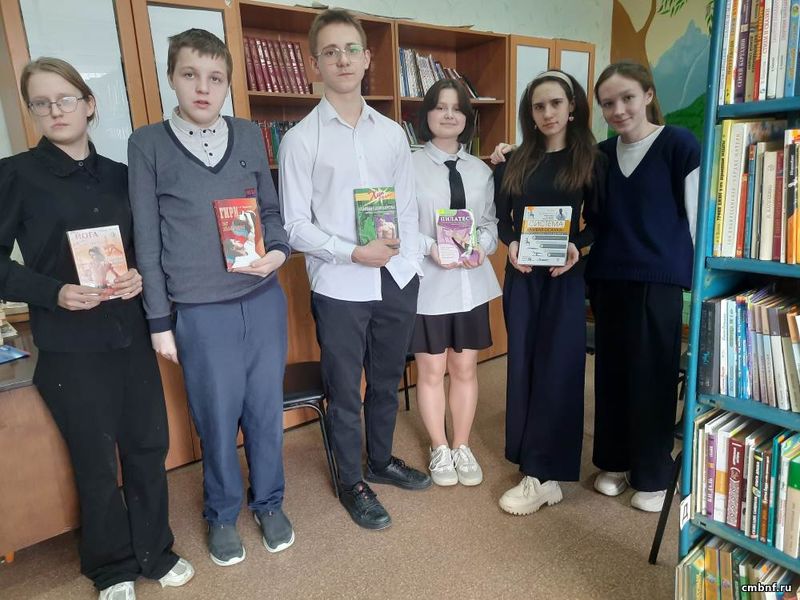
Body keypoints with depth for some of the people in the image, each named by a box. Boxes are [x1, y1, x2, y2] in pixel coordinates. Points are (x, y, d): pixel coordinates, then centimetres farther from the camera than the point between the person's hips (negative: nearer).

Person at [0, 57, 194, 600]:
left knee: (149, 445, 10)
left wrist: (142, 276, -7)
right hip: (69, 345, -3)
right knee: (96, 460, 8)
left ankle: (155, 551, 32)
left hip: (131, 334, 4)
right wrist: (54, 293, -18)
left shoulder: (120, 175, 9)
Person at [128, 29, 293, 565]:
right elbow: (147, 239, -1)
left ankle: (269, 502, 36)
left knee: (267, 409, 13)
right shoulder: (147, 144, -2)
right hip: (201, 312, -2)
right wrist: (159, 321, 0)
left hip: (265, 300, 3)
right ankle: (223, 514, 35)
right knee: (218, 418, 9)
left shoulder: (250, 136, 4)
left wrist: (280, 251, -10)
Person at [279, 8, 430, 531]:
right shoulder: (301, 139, -5)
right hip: (339, 287, -4)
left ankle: (381, 460, 41)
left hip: (397, 280, 4)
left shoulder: (392, 132, 7)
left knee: (387, 381, 19)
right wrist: (354, 253, -18)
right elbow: (295, 225, -7)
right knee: (345, 391, 11)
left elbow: (408, 208, 10)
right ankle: (352, 482, 31)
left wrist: (412, 266, 4)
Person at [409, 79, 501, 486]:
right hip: (427, 281, -3)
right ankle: (439, 449, 28)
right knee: (431, 370, 8)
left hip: (471, 282, 4)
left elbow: (492, 222, 9)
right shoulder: (410, 166, -5)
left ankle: (462, 447, 30)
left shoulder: (480, 170, 9)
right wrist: (430, 248, -22)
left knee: (465, 367, 12)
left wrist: (481, 247, -11)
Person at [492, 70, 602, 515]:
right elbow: (500, 216, 8)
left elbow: (597, 222, 4)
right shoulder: (516, 161, 9)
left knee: (556, 369, -4)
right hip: (522, 276, 3)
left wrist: (577, 248, -16)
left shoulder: (588, 161, 3)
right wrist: (510, 243, -12)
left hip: (564, 277, -3)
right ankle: (534, 460, 24)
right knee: (524, 365, 7)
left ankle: (542, 476, 2)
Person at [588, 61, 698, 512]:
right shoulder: (602, 154, 9)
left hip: (659, 279, -4)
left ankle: (653, 475, 20)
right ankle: (614, 461, 28)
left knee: (652, 377, 3)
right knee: (611, 372, 11)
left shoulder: (680, 144, -5)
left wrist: (695, 277, -4)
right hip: (607, 277, 5)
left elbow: (695, 216, -4)